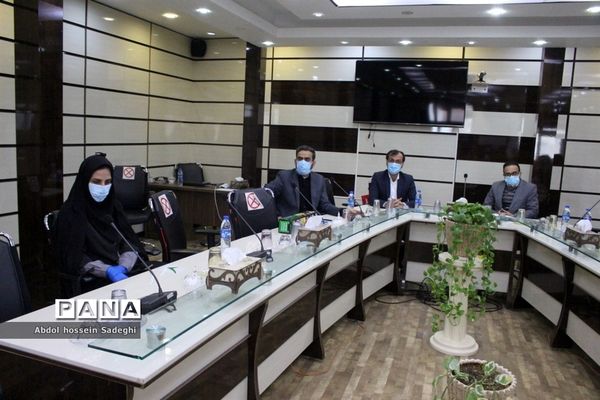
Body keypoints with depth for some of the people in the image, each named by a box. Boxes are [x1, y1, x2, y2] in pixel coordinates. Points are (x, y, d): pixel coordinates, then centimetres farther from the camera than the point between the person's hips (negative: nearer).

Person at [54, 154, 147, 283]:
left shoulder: (114, 206, 8)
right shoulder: (70, 212, -7)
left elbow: (130, 242, 5)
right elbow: (74, 258, -10)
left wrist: (123, 267, -13)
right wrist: (109, 271, -21)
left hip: (123, 272, 5)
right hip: (91, 279, -5)